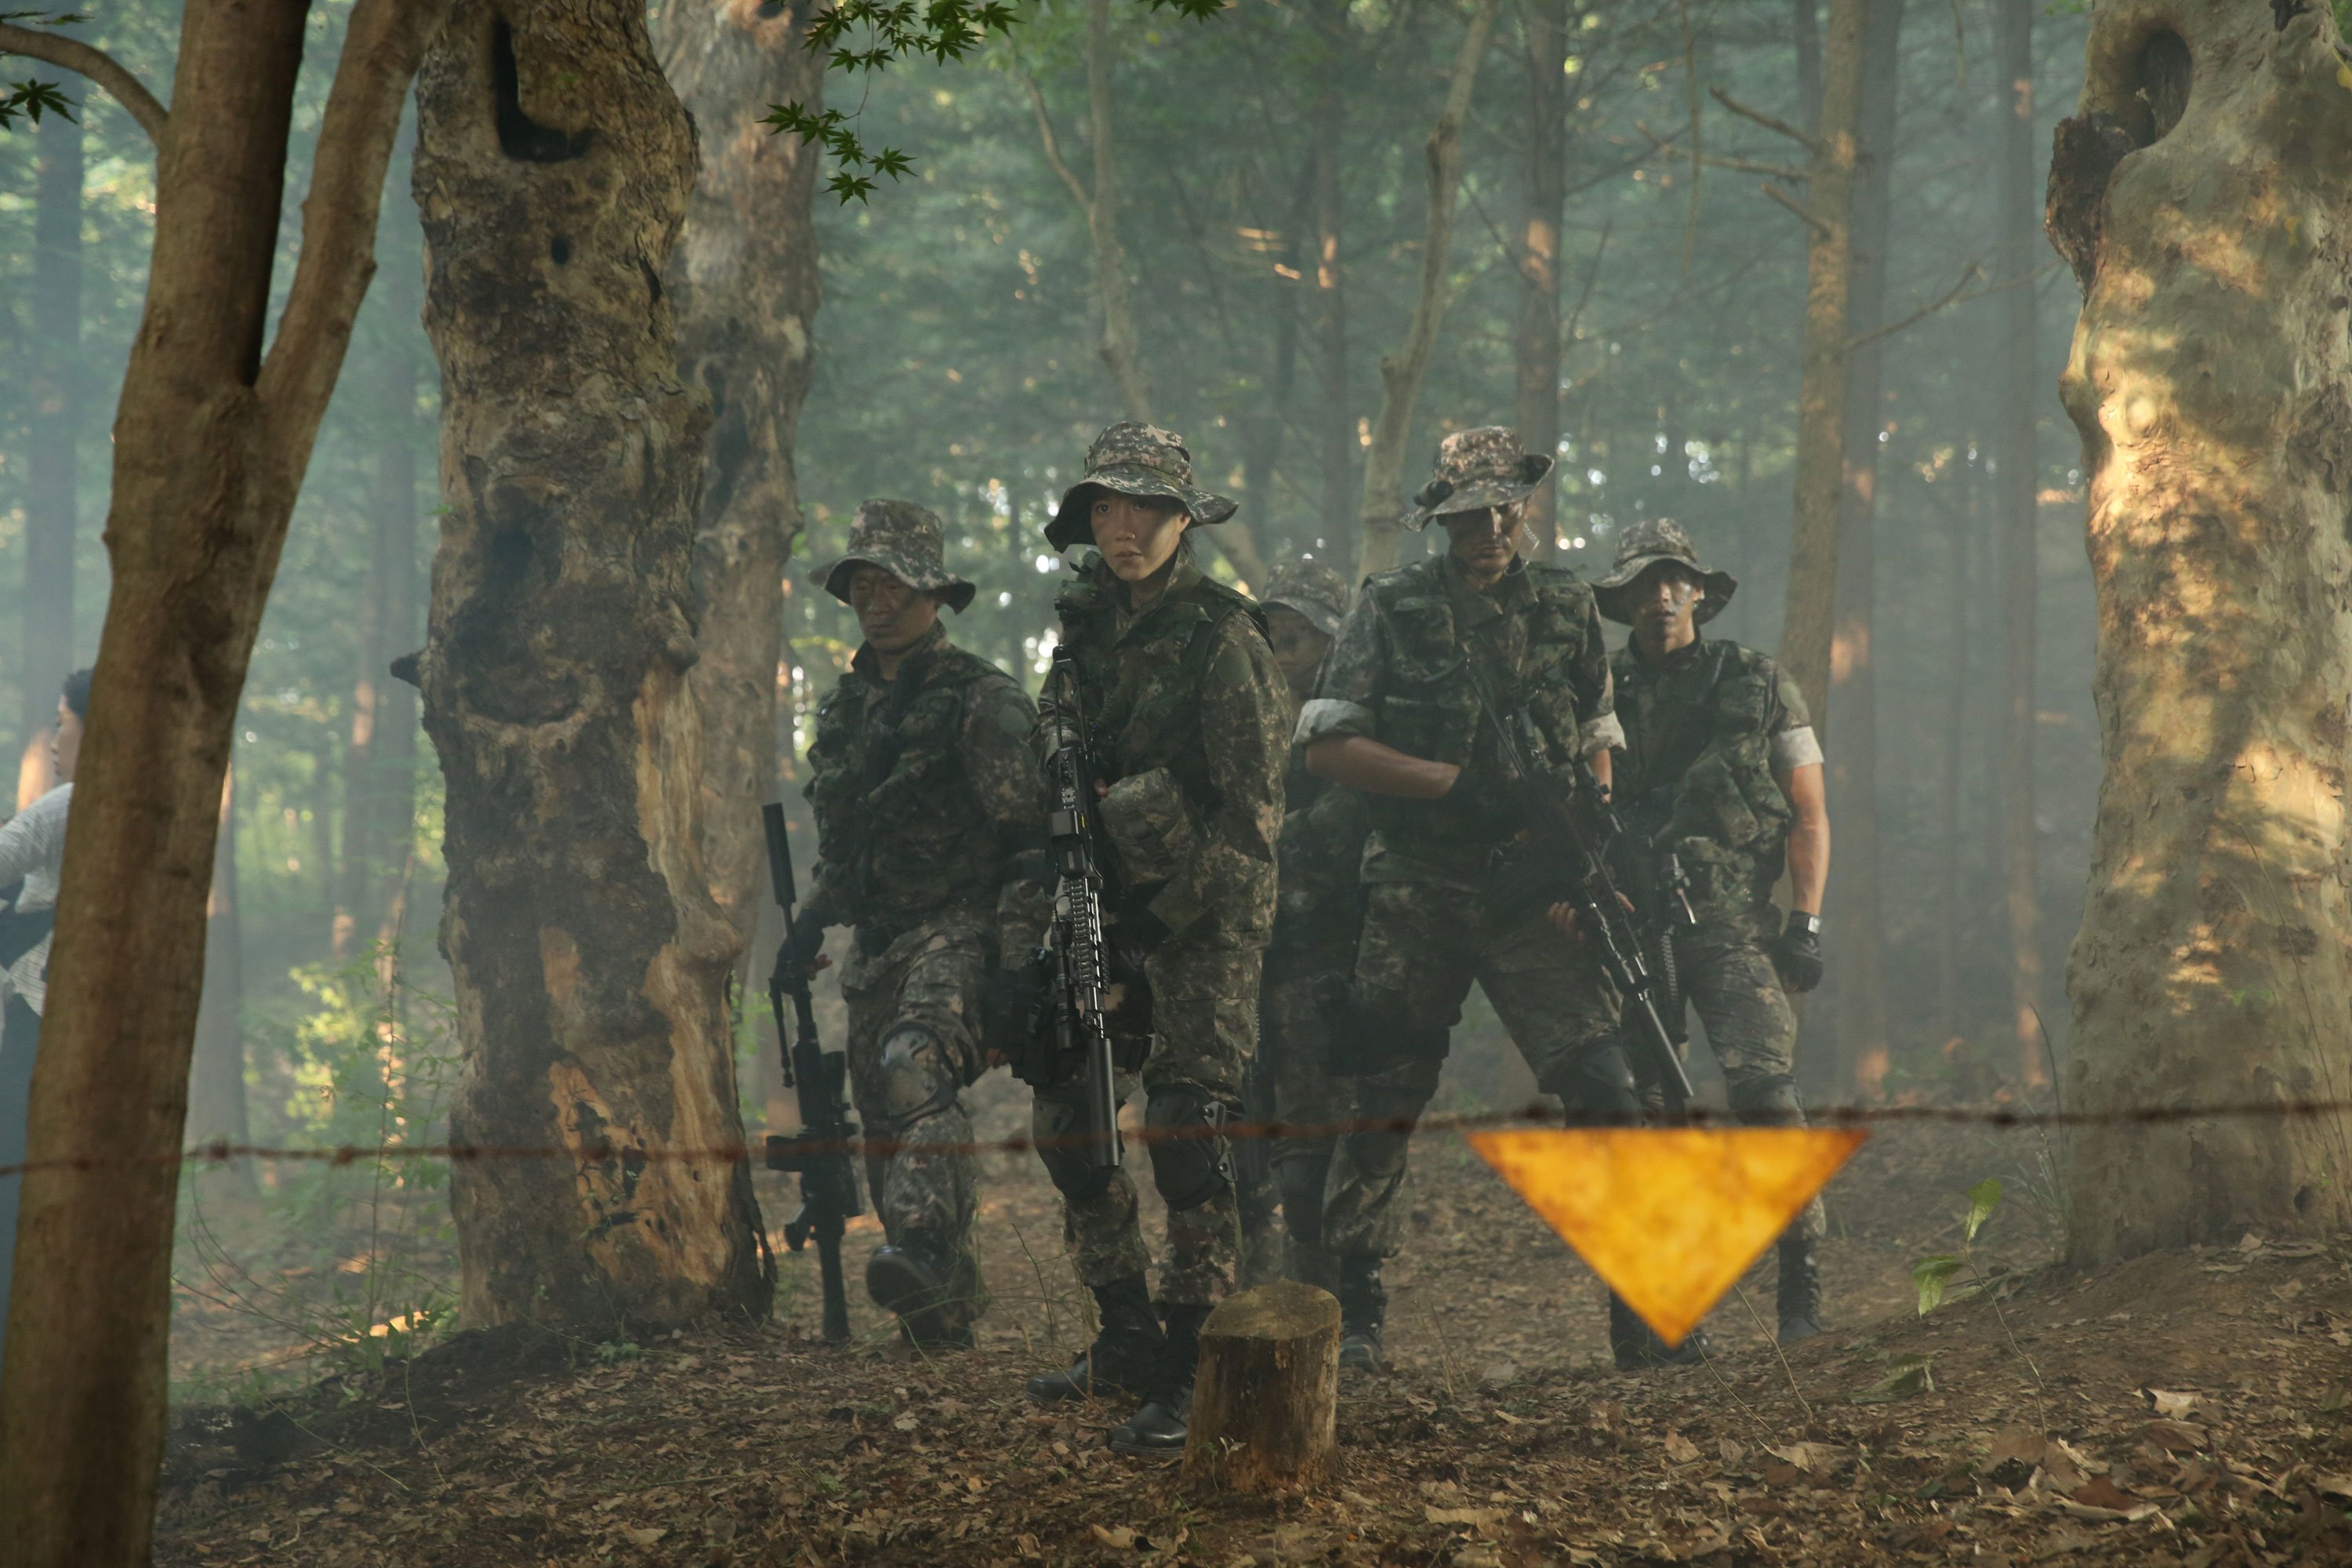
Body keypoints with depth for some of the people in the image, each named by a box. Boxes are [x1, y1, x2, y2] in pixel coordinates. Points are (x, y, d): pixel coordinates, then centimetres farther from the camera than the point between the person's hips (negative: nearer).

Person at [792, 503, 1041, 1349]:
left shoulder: (981, 699, -6)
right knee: (884, 1122, 6)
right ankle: (943, 1315, 14)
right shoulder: (844, 706, 17)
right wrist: (812, 918, 16)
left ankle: (928, 1248, -46)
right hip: (876, 945, 8)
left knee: (917, 1066, -33)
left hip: (957, 929, -8)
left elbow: (1031, 829, -11)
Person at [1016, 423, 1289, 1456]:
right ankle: (1127, 1337, 20)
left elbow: (1252, 807, -12)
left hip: (1205, 914, -7)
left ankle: (1188, 1376, -6)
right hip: (1108, 908, 7)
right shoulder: (1086, 629, 12)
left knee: (1185, 1137, -11)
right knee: (1067, 1120, 6)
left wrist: (1187, 907, -18)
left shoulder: (1222, 636, -9)